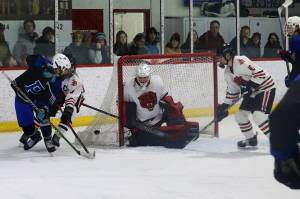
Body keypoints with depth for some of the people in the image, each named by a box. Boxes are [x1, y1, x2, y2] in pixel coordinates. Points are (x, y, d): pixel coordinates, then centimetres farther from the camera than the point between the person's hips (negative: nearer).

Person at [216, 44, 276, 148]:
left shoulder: (240, 62, -24)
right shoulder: (227, 72, 8)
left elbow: (260, 73, -28)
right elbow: (232, 91, 15)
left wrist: (249, 86, -29)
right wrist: (224, 106, 10)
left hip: (266, 88, -10)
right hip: (252, 93, 10)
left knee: (258, 116, -24)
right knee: (240, 115, 9)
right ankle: (251, 139, 26)